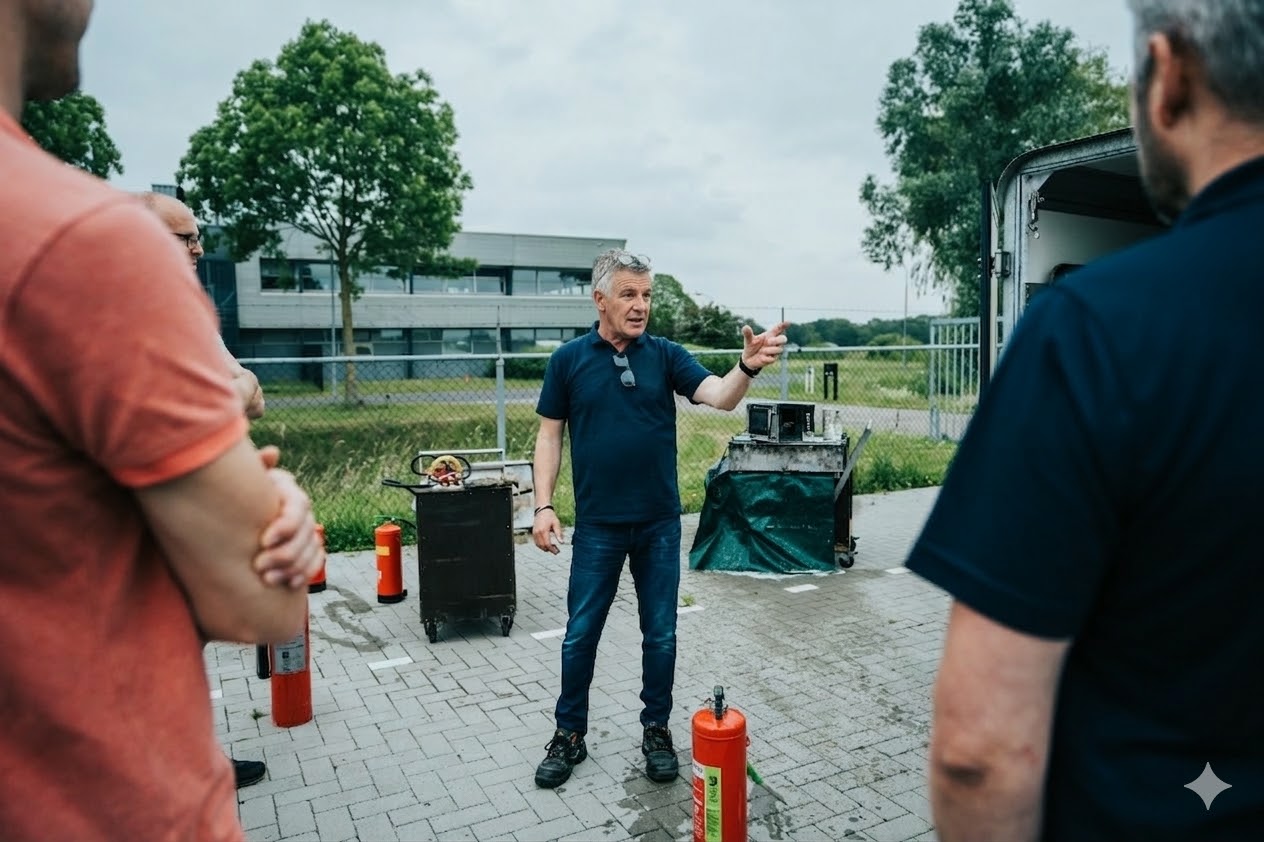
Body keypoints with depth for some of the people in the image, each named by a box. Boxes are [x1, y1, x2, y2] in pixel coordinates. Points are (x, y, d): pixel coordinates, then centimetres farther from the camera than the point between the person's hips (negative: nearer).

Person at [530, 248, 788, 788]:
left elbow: (720, 397, -13)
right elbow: (549, 435, 2)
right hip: (597, 525, -1)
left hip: (659, 522, 1)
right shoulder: (569, 359, -1)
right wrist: (543, 506, -6)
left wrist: (748, 366, -34)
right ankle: (569, 735, 26)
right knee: (580, 634, 8)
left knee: (661, 635, 11)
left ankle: (657, 729, 30)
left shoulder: (665, 355, 0)